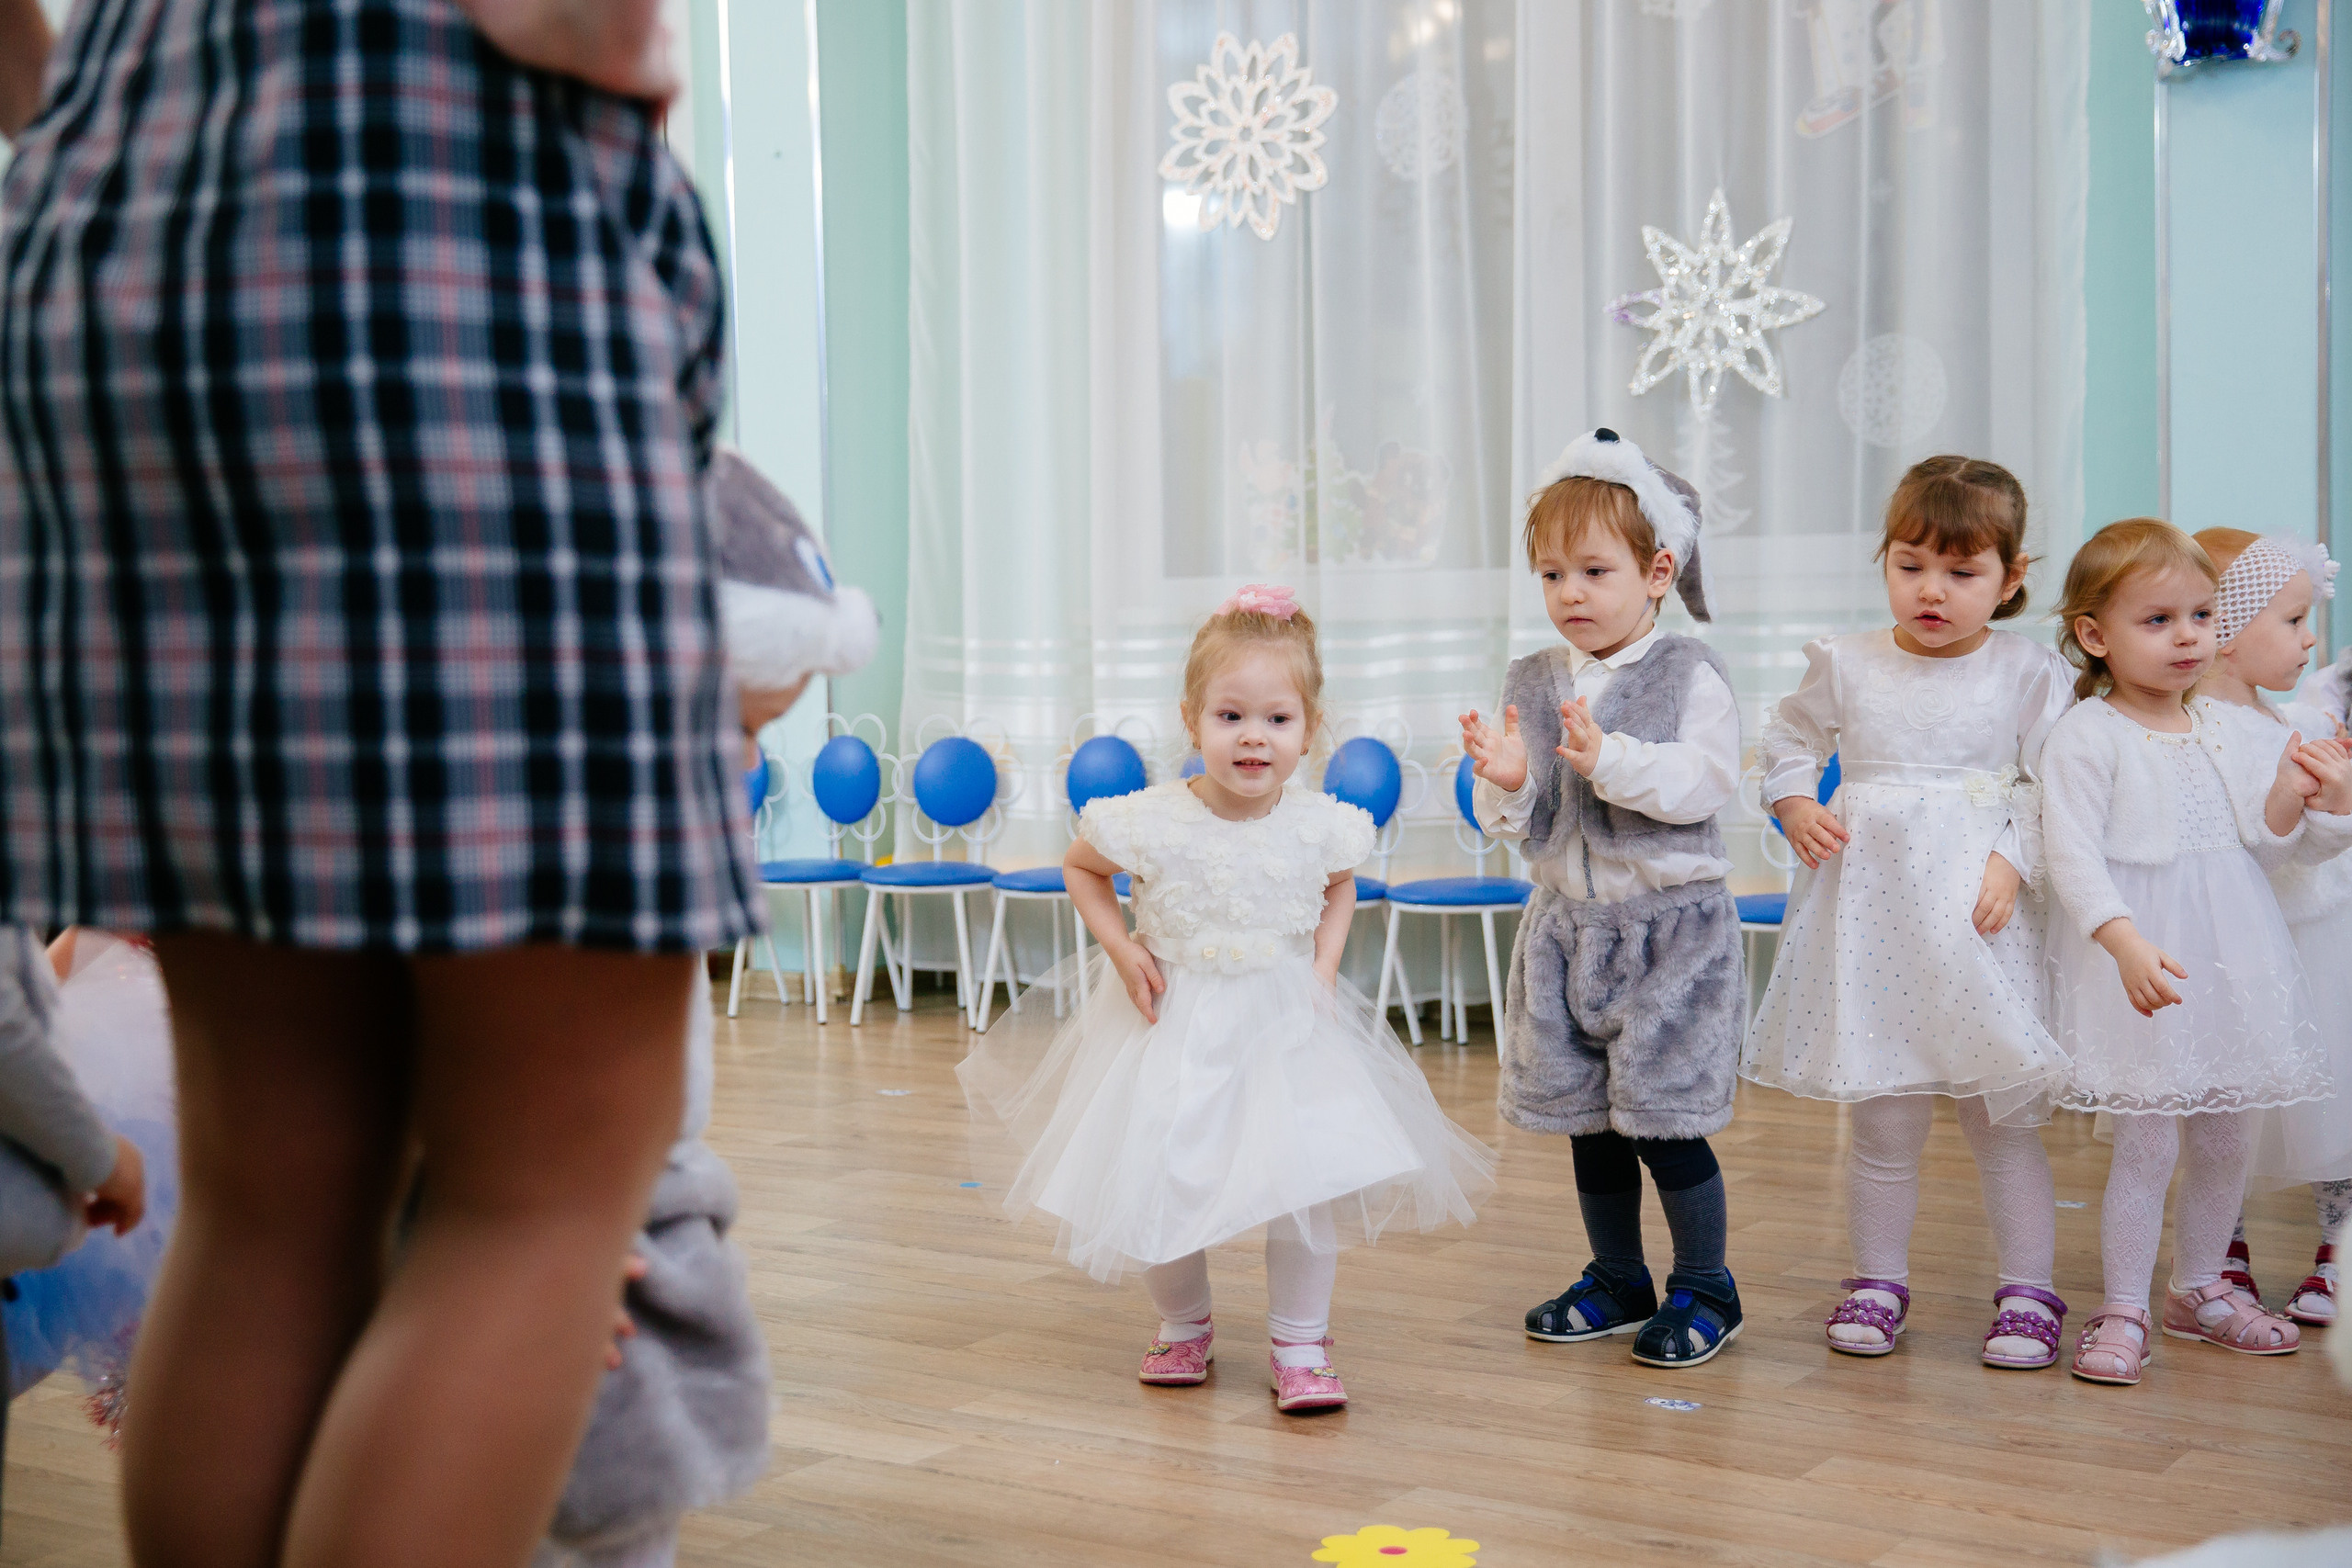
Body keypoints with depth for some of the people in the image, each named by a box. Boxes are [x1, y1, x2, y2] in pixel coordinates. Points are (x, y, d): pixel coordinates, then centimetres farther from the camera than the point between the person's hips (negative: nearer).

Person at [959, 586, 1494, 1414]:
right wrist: (1121, 948, -9)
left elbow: (1339, 887, 12)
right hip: (1174, 1028, -1)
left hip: (1286, 1025, 1)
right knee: (1159, 1184, 5)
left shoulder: (1318, 824, -13)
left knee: (1310, 1176, -5)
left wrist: (1324, 966, -1)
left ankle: (1300, 1345, 14)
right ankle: (1183, 1327, 32)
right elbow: (1080, 866, 2)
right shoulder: (1152, 822, -19)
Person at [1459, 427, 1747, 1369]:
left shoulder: (1689, 674, -7)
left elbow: (1705, 784, -19)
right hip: (1566, 927, 5)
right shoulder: (1533, 683, 5)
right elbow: (1514, 824, 6)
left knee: (1665, 1123, -1)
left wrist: (1610, 759, -30)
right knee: (1588, 1123, 12)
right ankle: (1618, 1281, 29)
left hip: (1670, 926, -5)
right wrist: (1505, 785, -16)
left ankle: (1704, 1287, 17)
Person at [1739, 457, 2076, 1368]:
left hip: (1978, 917, -1)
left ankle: (2026, 1291, 19)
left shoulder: (2027, 673, 0)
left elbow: (2051, 787, -1)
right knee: (1883, 1121, 8)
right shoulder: (1847, 666, 4)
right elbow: (1789, 742, 16)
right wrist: (1795, 807, -1)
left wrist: (2012, 861, -14)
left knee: (1998, 1115, 5)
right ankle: (1879, 1279, 23)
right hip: (1871, 915, 1)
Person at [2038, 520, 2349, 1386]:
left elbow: (2260, 842, 11)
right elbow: (2072, 856, -18)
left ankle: (2198, 1287, 31)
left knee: (2225, 1137, 13)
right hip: (2139, 965, -6)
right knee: (2148, 1141, -6)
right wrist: (2127, 943, -29)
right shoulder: (2086, 735, -10)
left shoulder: (2223, 727, 9)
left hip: (2229, 959, 6)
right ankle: (2123, 1311, 7)